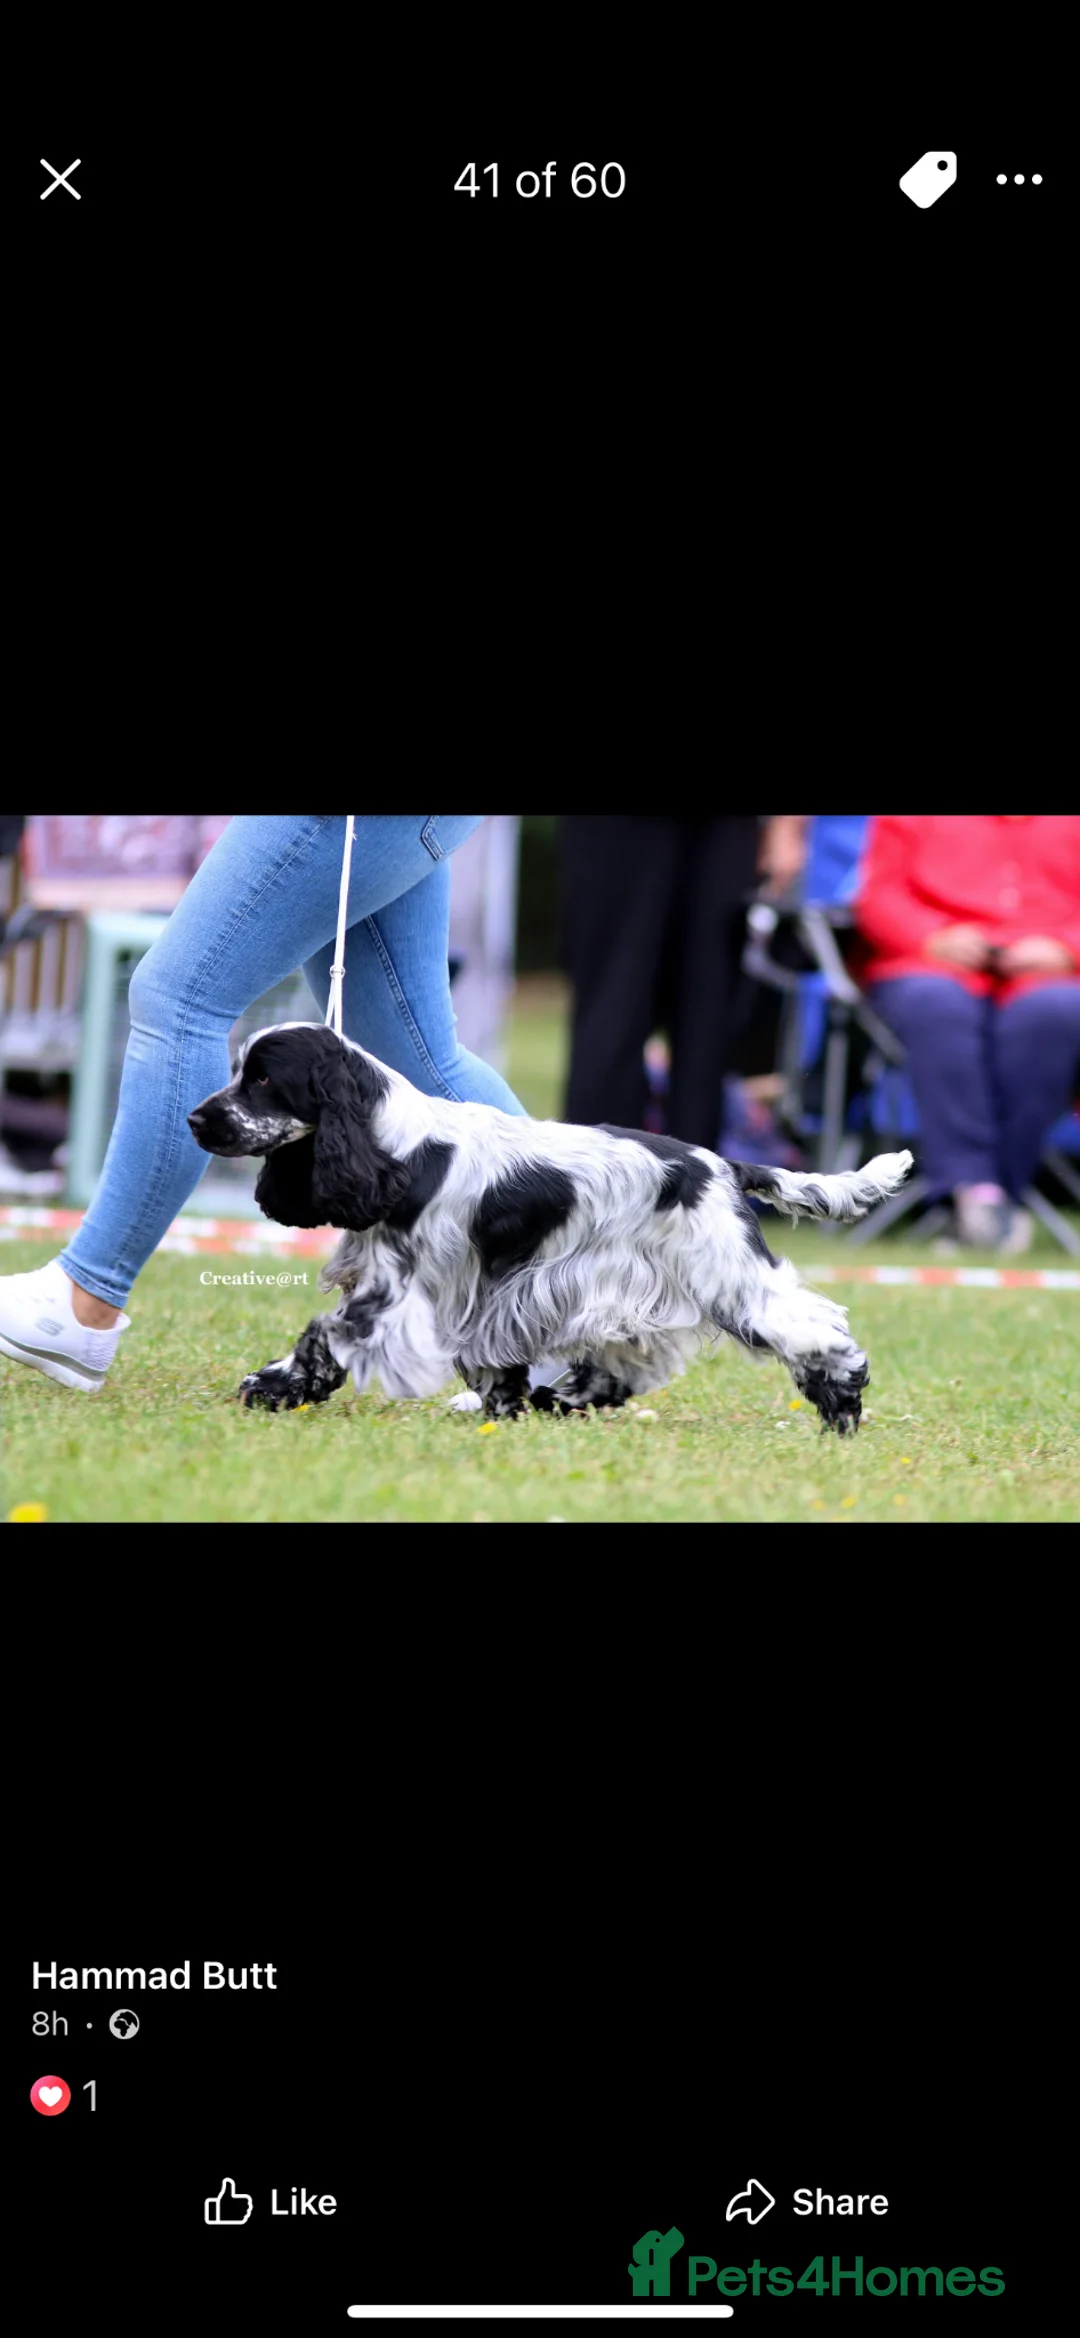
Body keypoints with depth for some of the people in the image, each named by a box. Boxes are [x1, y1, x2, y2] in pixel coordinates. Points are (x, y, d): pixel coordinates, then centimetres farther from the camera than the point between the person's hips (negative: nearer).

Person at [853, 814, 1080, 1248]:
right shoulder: (908, 821, 20)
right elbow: (879, 895, 10)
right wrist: (933, 939, -10)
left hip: (1044, 971, 0)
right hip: (937, 970, 0)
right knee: (936, 1004, -37)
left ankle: (1005, 1187, -35)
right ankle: (973, 1184, -43)